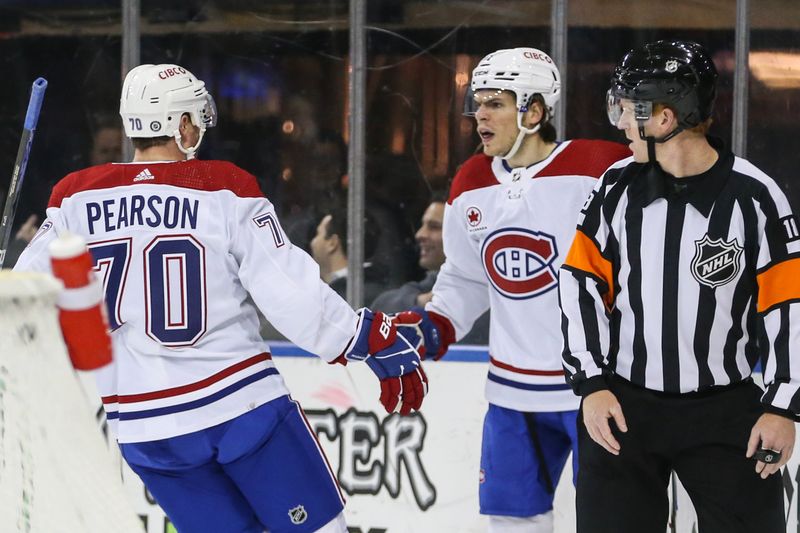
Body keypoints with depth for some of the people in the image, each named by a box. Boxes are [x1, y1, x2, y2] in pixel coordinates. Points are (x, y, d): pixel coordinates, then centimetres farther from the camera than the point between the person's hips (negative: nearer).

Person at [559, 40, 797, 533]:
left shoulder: (753, 196, -11)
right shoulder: (619, 186, -2)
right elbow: (582, 281, 4)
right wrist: (591, 383, -3)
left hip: (725, 410, -2)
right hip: (621, 403, 2)